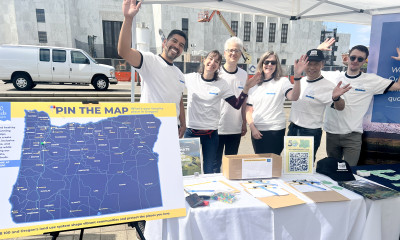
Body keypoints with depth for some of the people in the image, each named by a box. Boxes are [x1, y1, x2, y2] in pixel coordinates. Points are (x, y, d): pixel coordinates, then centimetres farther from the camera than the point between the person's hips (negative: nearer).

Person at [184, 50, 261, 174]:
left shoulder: (221, 84, 1)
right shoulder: (190, 78, 1)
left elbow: (237, 105, 0)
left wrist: (246, 88, -13)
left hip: (211, 133, 0)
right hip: (191, 131, 0)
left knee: (209, 170, 7)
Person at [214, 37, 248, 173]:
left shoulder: (243, 75, 7)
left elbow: (243, 101, 12)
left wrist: (244, 123, 10)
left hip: (235, 129, 4)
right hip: (216, 127, -3)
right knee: (214, 164, 6)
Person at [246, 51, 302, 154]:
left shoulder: (282, 81, -2)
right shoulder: (254, 84, 8)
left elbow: (293, 97, -23)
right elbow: (248, 110, 8)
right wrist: (252, 128, -5)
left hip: (276, 130, -3)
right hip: (257, 131, 4)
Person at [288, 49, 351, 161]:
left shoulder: (327, 86, -15)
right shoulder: (300, 80, 5)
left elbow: (339, 107, -23)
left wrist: (336, 97, -44)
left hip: (311, 134, -6)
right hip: (293, 129, 6)